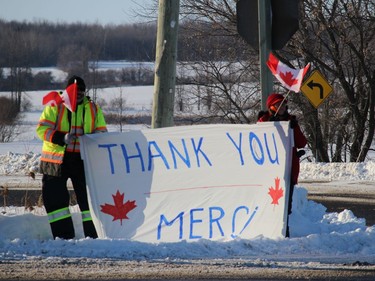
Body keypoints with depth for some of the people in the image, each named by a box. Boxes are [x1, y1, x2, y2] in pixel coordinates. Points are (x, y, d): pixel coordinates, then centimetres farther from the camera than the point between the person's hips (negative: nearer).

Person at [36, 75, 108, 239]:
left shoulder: (93, 109, 10)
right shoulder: (55, 106, 1)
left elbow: (102, 132, 14)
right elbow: (42, 129, -6)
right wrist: (61, 138, -22)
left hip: (83, 161, 1)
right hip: (56, 159, -1)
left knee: (88, 197, -2)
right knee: (54, 198, 0)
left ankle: (93, 235, 3)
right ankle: (64, 236, 7)